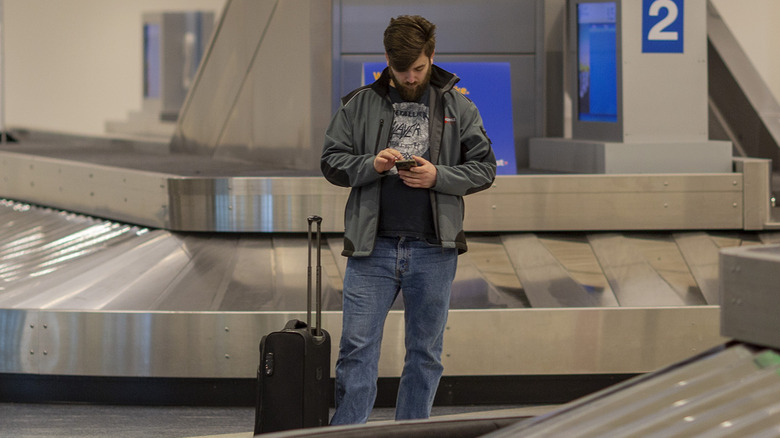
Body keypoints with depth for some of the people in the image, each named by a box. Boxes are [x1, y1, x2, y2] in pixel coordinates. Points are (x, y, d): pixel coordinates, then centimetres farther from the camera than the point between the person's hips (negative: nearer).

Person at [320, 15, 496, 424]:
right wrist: (372, 164, -12)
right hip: (372, 245, -1)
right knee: (357, 347, -4)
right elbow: (332, 162, 7)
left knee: (425, 352, 8)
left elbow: (484, 168, 6)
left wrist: (438, 176, -11)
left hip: (433, 249, 1)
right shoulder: (360, 105, 6)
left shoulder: (458, 107, 7)